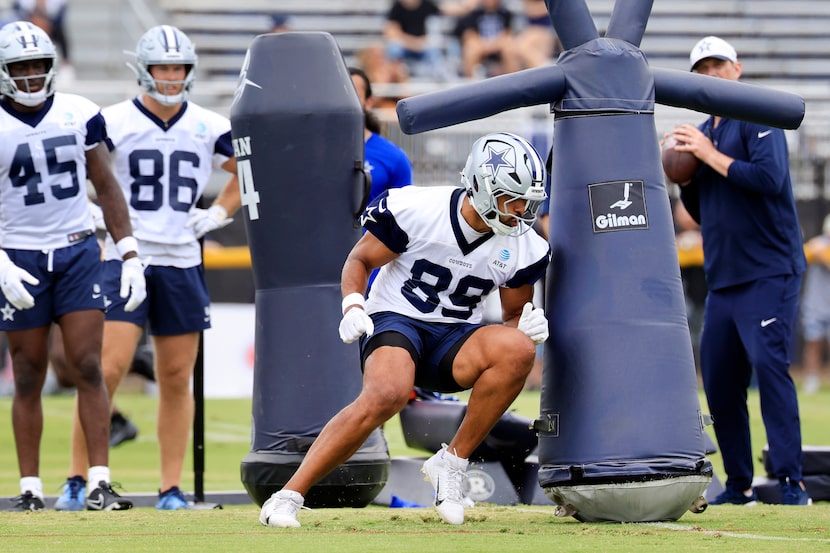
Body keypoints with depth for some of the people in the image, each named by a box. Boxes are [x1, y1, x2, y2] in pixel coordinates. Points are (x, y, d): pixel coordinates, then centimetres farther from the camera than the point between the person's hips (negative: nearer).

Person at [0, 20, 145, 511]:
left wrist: (130, 254, 4)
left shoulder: (80, 115, 2)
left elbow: (106, 186, 10)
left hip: (79, 253, 2)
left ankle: (99, 481, -9)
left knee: (88, 368, -6)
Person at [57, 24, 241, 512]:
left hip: (182, 261, 3)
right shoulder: (114, 123, -4)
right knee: (110, 367, -13)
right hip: (126, 259, -3)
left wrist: (218, 213, 11)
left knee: (177, 378, 5)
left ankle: (172, 488, 12)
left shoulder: (209, 128, 6)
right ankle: (78, 480, -6)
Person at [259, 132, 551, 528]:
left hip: (454, 339, 4)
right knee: (388, 393, -37)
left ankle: (452, 463, -17)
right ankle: (289, 496, -30)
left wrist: (526, 325, -11)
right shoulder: (415, 209, -12)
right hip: (395, 320, -4)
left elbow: (513, 315, 13)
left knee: (517, 349, -29)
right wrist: (353, 305, -18)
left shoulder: (523, 250, -1)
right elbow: (360, 259, 1)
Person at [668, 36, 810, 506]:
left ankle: (792, 483, -19)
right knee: (719, 381, 6)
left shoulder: (758, 119, -5)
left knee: (769, 366, -18)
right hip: (723, 280, 8)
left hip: (769, 272, -8)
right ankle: (740, 485, 14)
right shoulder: (702, 133, 18)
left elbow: (770, 178, -21)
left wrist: (711, 156, -15)